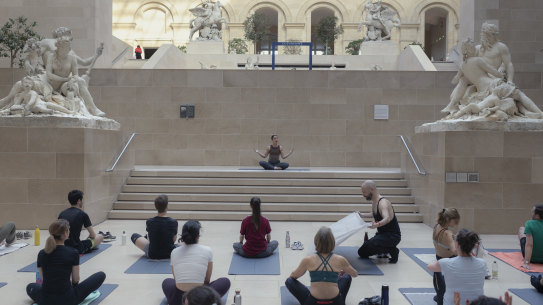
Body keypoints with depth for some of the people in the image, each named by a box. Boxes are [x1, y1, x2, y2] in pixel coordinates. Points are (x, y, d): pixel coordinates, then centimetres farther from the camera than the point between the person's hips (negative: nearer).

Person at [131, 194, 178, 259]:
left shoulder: (149, 222, -15)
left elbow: (150, 239, 2)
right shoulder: (173, 222, -17)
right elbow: (174, 240, -1)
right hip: (170, 254, 1)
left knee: (134, 236, 22)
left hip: (152, 254, -1)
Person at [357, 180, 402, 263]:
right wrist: (362, 215, 26)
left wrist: (377, 224, -63)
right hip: (382, 234, 9)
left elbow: (387, 218, -45)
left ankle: (393, 251, -13)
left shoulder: (383, 203, -25)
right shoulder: (374, 202, 4)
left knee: (370, 244, -36)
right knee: (362, 253, 11)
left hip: (392, 236, -9)